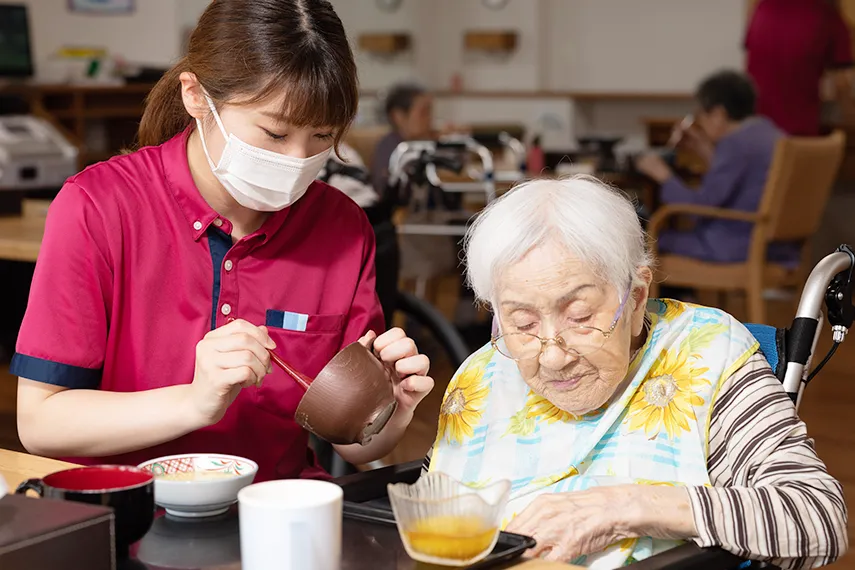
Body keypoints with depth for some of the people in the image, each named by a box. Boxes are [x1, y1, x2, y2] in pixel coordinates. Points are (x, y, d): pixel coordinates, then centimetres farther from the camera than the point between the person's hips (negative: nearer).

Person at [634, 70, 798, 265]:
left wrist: (662, 174, -3)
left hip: (741, 250, -10)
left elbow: (701, 204, -17)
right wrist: (706, 150, 26)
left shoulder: (736, 142, -17)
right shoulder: (766, 131, 11)